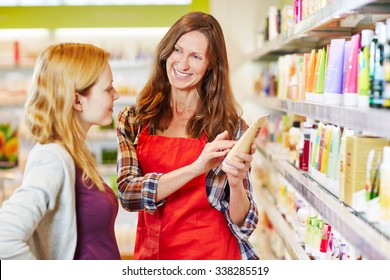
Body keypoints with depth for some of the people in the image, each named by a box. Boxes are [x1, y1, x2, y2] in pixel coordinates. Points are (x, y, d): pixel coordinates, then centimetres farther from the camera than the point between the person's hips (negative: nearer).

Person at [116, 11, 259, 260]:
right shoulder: (132, 120, -3)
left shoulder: (230, 125, -7)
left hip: (213, 251, -1)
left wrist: (236, 183, -25)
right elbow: (127, 193, -16)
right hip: (153, 252, 1)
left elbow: (242, 224, -5)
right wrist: (196, 168, -26)